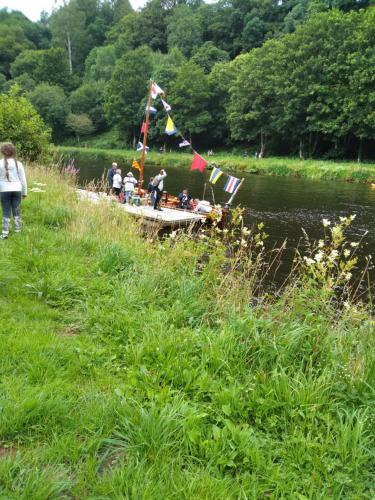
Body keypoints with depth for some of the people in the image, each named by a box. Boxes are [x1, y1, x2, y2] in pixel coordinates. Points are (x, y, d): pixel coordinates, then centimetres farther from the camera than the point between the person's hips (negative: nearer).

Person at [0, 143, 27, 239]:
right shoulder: (18, 163, -2)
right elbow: (23, 179, 2)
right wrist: (25, 192, 11)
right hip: (17, 190, 1)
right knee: (16, 212, 11)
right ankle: (17, 231, 17)